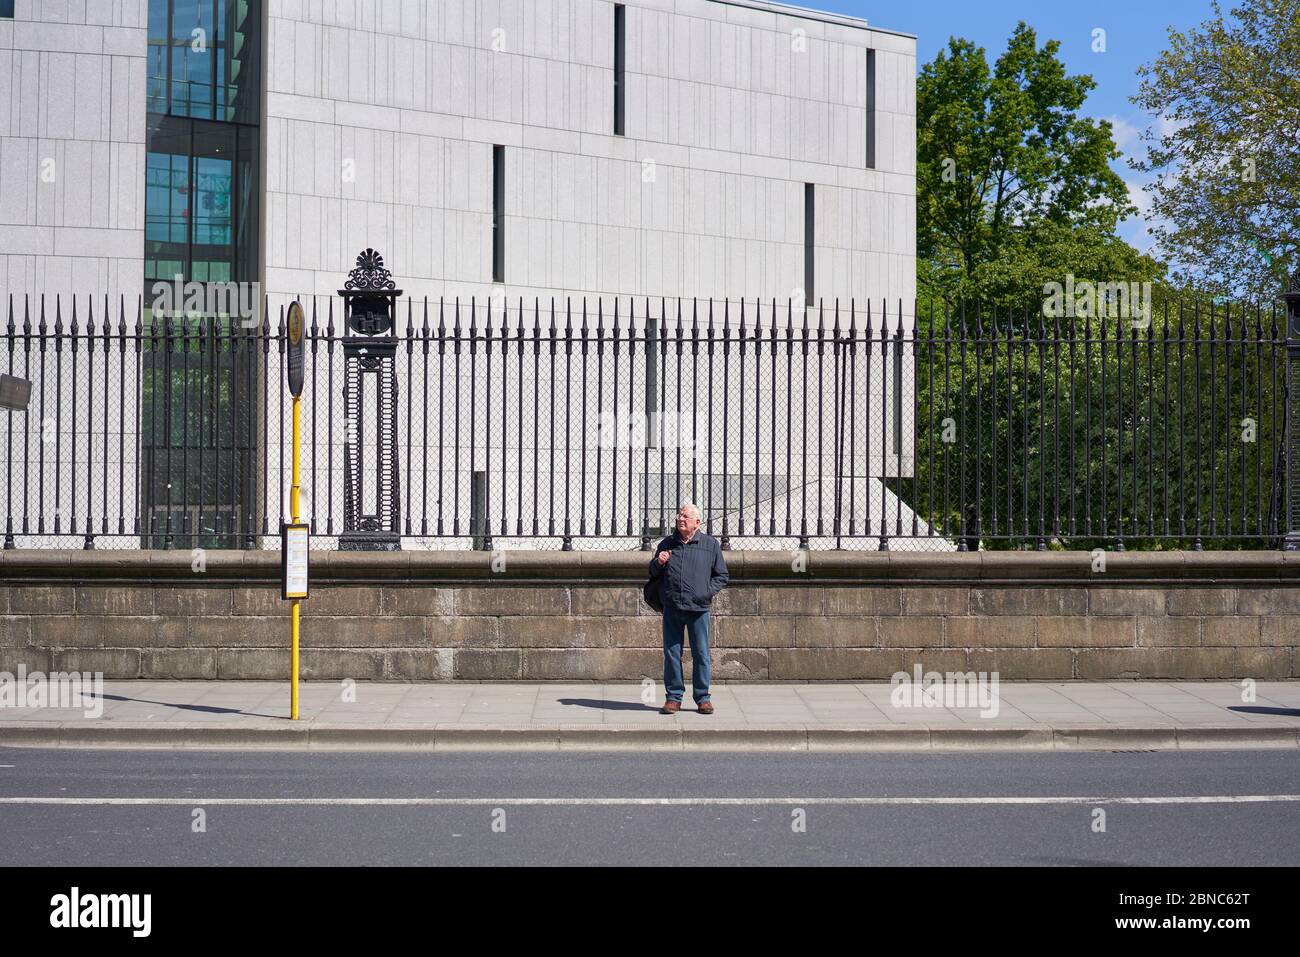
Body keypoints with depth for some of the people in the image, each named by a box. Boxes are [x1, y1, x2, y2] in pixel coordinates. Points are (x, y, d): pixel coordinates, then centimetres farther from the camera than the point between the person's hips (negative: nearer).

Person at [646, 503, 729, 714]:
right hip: (671, 608, 2)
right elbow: (653, 574, 22)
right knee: (672, 654, 4)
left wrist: (707, 592, -5)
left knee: (701, 654, 2)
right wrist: (658, 563, 0)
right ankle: (673, 697, 12)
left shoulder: (710, 544, 6)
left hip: (698, 609, -2)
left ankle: (703, 698, 11)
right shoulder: (667, 544, 12)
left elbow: (722, 575, 10)